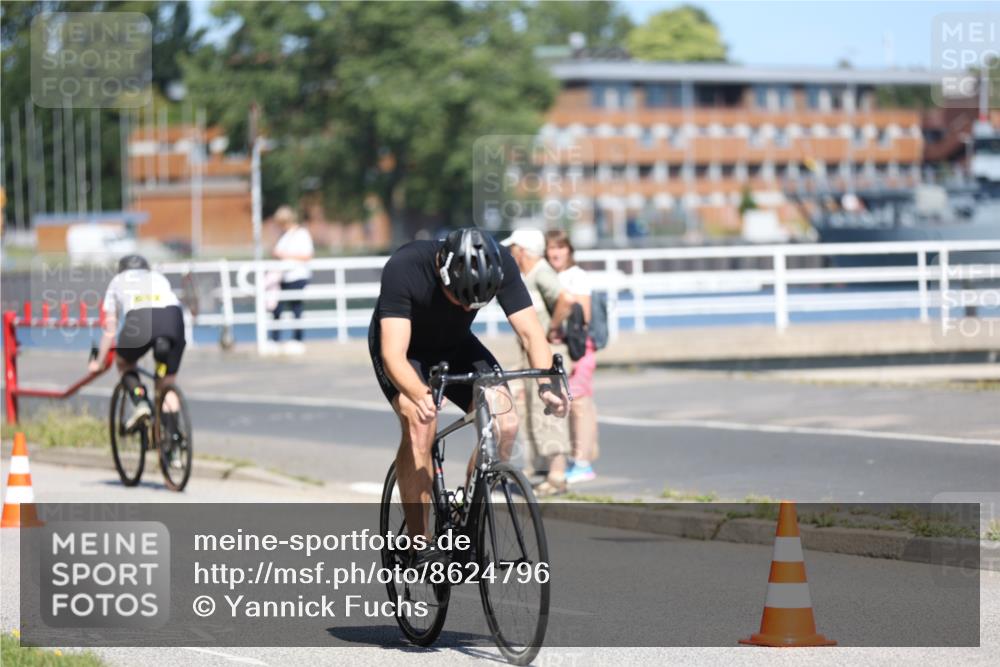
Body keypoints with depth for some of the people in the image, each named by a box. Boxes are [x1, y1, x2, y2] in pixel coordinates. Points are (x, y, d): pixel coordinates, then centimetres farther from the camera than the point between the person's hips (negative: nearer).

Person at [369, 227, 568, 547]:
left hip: (455, 346, 4)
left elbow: (530, 331, -25)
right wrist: (420, 396, -61)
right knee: (419, 423, -30)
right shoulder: (404, 268, -37)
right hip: (406, 346, -4)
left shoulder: (500, 265, -27)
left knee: (504, 423, -19)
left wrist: (546, 383, -44)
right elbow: (394, 355, -42)